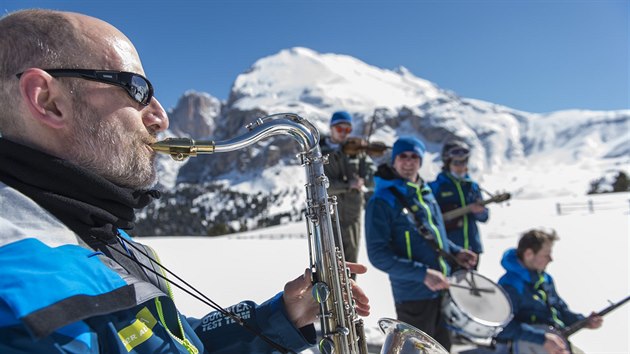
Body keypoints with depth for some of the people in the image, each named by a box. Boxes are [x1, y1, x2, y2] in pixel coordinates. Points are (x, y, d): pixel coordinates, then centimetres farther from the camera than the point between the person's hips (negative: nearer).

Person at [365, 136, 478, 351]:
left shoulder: (425, 193, 7)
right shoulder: (382, 201, -16)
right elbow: (378, 255, -22)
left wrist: (455, 252, 6)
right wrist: (422, 274, -27)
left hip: (443, 290, 7)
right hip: (413, 296, -7)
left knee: (443, 347, 22)